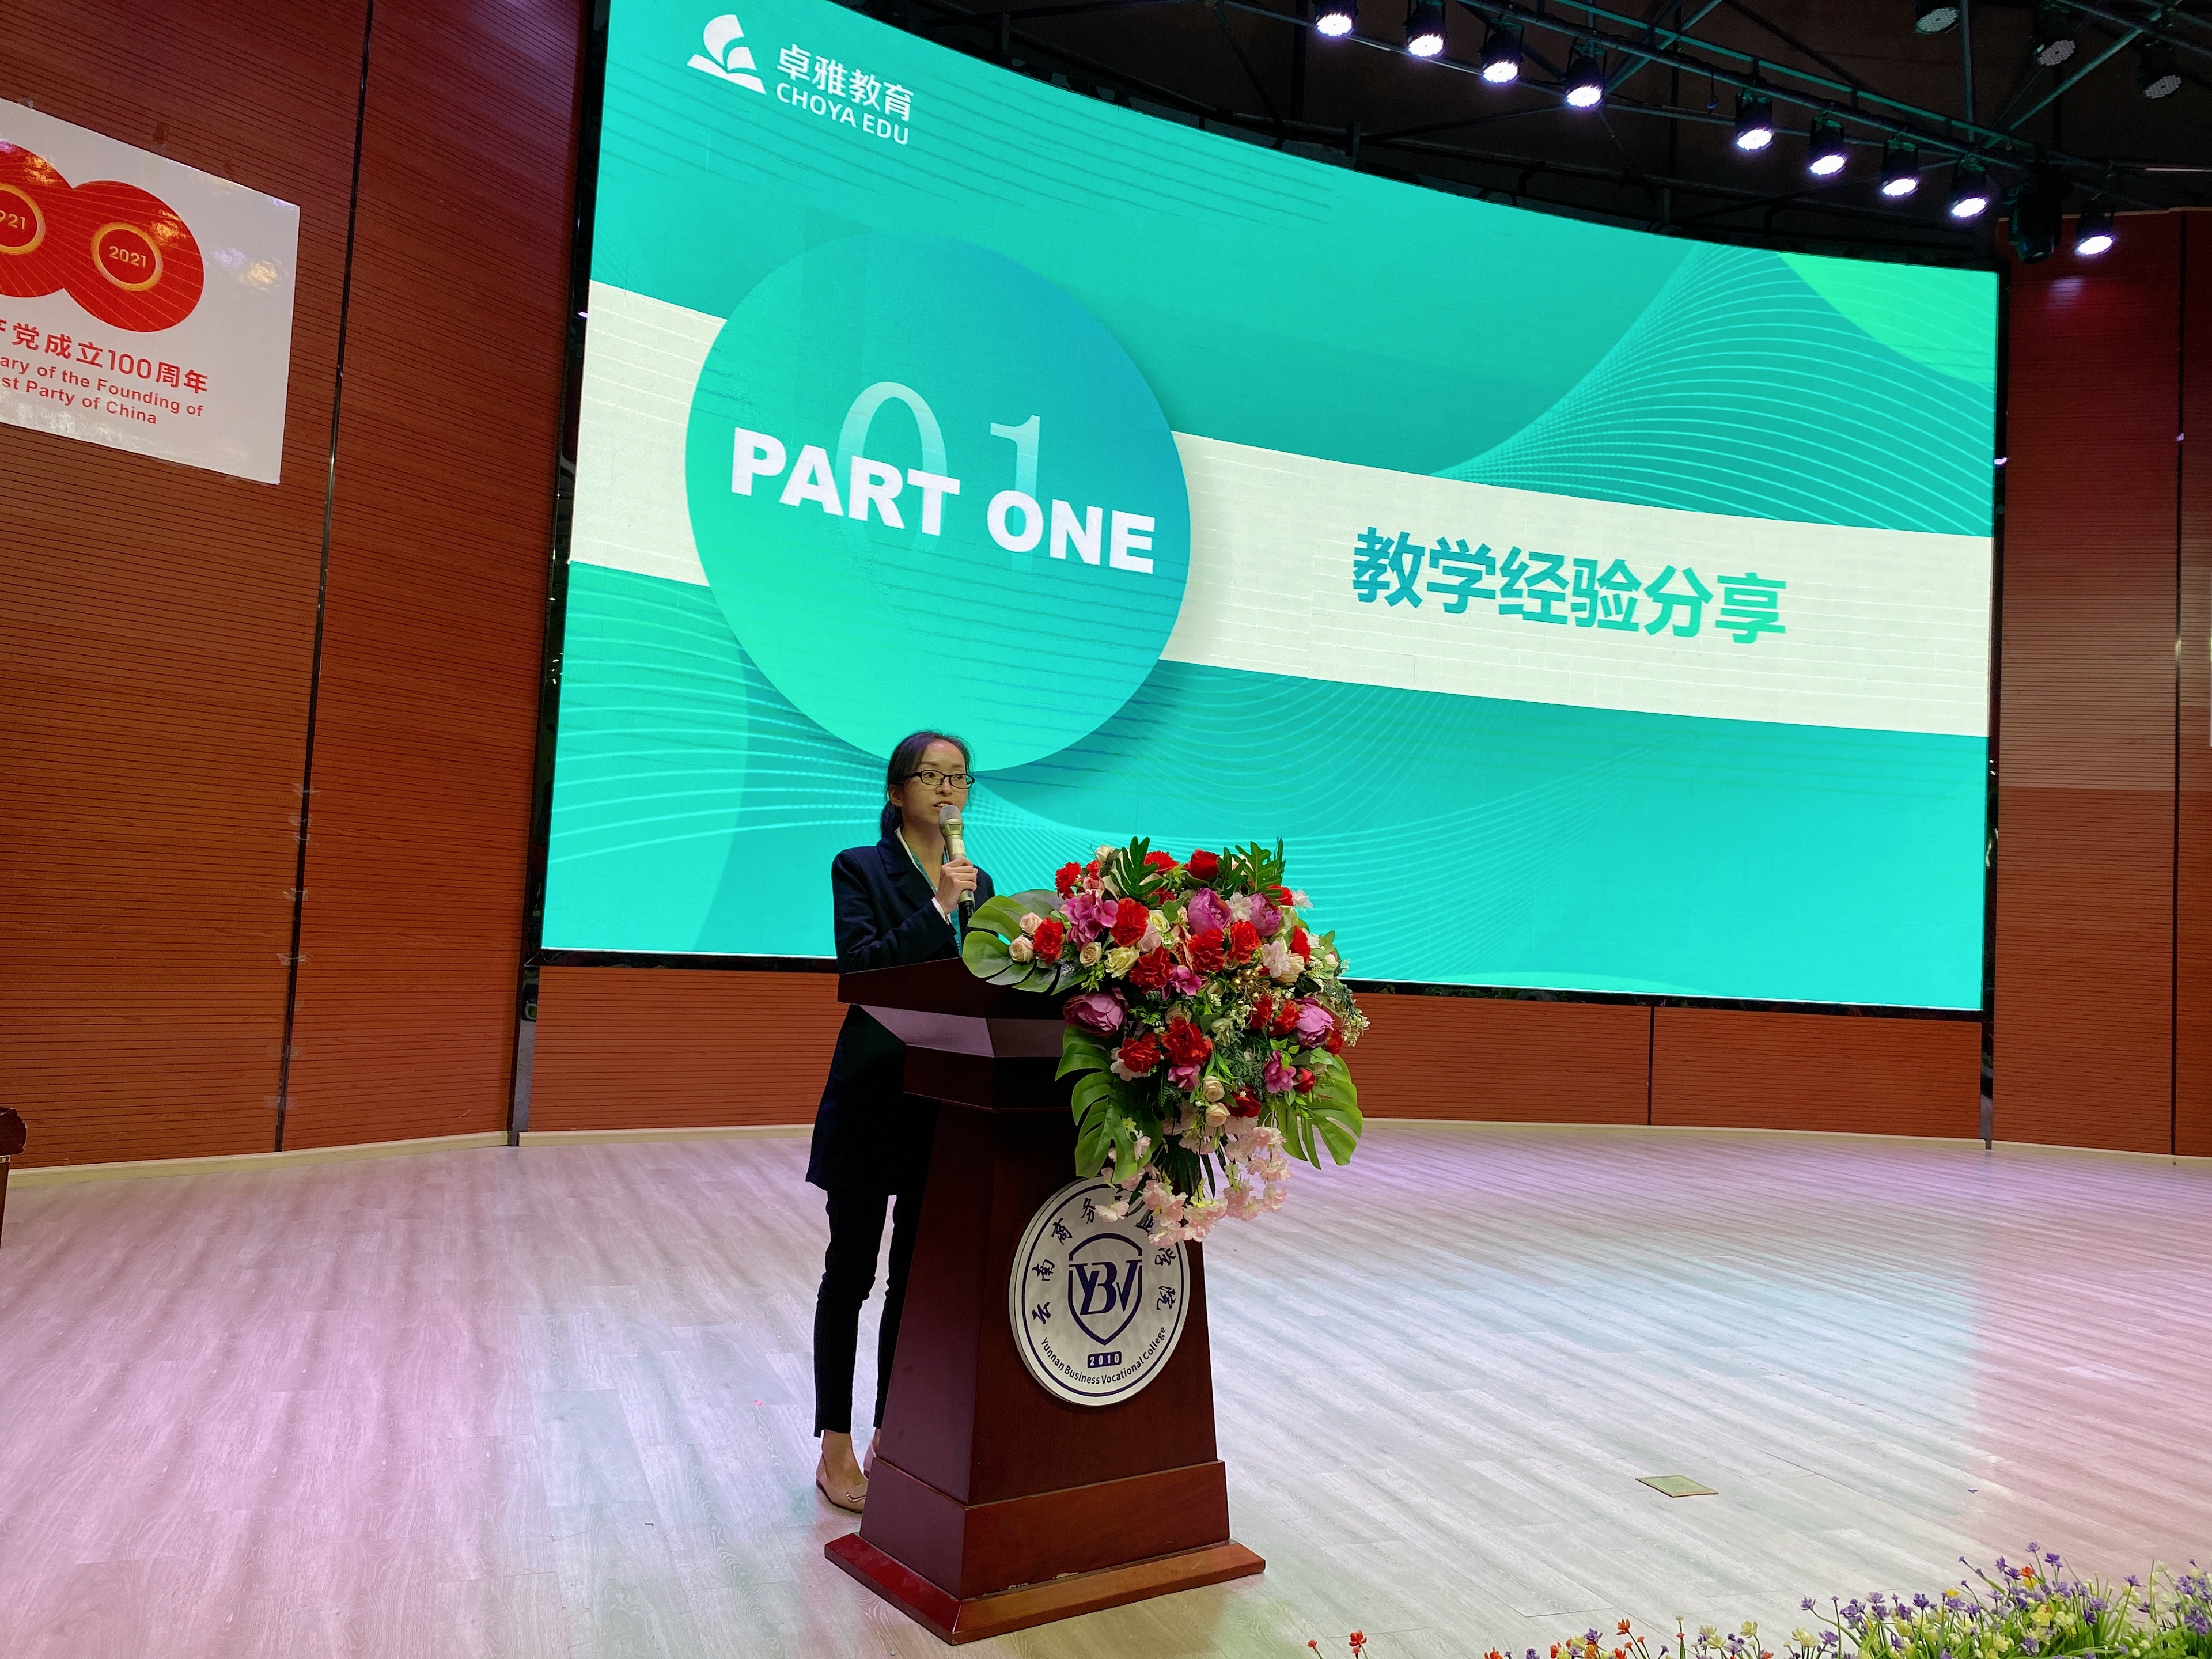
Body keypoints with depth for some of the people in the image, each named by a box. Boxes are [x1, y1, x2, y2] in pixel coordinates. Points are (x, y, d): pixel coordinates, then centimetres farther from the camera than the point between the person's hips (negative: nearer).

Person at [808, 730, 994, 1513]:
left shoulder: (976, 881, 12)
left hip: (949, 1101, 5)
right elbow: (860, 965, -16)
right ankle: (837, 1447, 17)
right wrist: (939, 911, -22)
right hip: (874, 1096, -5)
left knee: (916, 1277, 11)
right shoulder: (860, 869, -3)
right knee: (850, 1275, 5)